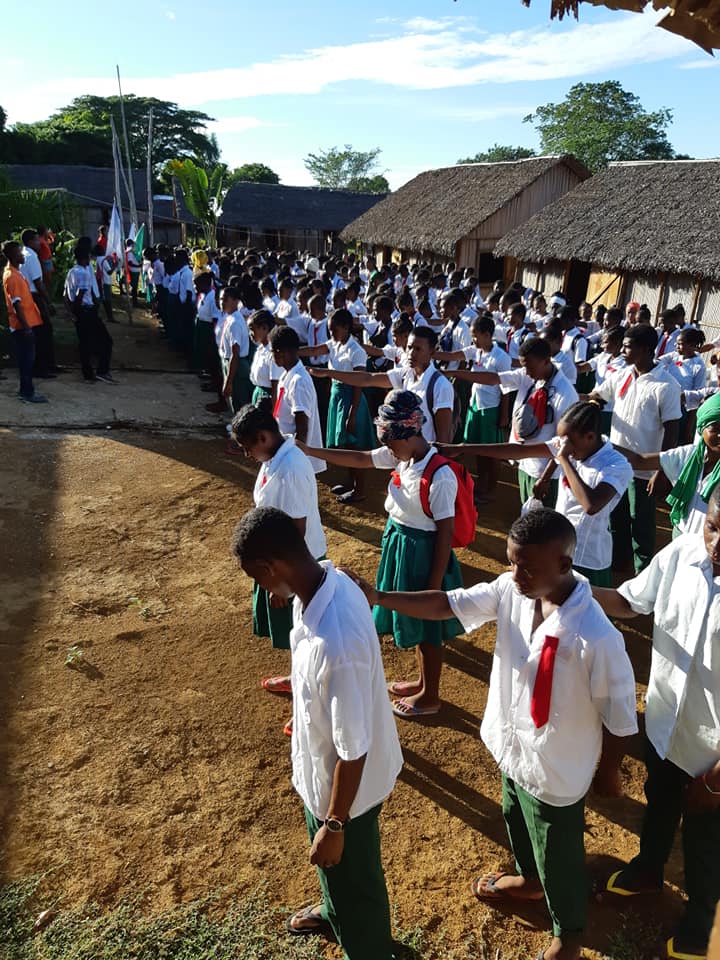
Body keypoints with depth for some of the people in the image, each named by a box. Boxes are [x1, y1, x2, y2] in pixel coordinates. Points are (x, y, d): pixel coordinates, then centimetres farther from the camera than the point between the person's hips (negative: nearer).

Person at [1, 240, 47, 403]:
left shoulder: (14, 272, 14)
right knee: (27, 359, -4)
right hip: (22, 325, -9)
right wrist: (25, 326, -24)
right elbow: (16, 304, -21)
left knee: (26, 358, 14)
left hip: (25, 323, 9)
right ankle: (27, 393, 0)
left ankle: (25, 390, 20)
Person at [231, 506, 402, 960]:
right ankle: (334, 910, 65)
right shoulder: (329, 580, -14)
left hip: (345, 783, -9)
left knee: (351, 873, 21)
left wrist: (334, 825, -16)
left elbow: (353, 750, -29)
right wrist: (301, 688, 22)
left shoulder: (335, 644, -42)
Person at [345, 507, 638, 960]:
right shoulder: (510, 590, -18)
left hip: (557, 771, -6)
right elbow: (447, 604, -11)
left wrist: (608, 771, -5)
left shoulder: (597, 638, -36)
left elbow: (620, 715, -21)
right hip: (513, 748, 6)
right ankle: (528, 878, 65)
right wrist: (378, 597, -21)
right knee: (515, 818, 33)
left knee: (558, 857, 20)